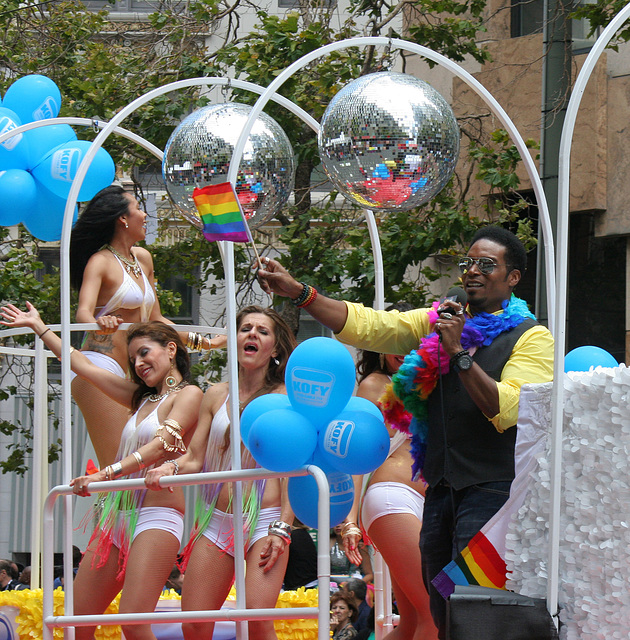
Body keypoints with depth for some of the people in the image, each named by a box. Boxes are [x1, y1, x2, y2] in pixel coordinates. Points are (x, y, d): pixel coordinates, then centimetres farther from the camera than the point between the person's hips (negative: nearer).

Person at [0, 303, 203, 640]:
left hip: (157, 516, -8)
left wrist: (106, 474, -24)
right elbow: (83, 366, 30)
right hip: (117, 515, 8)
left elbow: (162, 445, -15)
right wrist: (38, 326, 36)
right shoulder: (141, 397, 22)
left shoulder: (188, 394, 0)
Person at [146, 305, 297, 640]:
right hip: (216, 521, 4)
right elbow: (194, 459, 12)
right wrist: (169, 468, -10)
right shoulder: (216, 395, 13)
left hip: (264, 520, -4)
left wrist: (281, 529, -9)